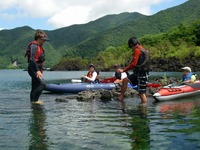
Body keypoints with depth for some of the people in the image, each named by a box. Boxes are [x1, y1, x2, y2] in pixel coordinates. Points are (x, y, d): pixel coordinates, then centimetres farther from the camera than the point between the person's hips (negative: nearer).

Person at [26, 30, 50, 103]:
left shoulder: (39, 46, 18)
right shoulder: (33, 45, -13)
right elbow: (32, 59, -23)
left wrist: (40, 70, 23)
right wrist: (38, 70, -28)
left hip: (37, 69, 10)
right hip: (33, 69, -10)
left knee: (35, 87, 12)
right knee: (42, 84, -20)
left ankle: (33, 100, 19)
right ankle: (35, 100, -15)